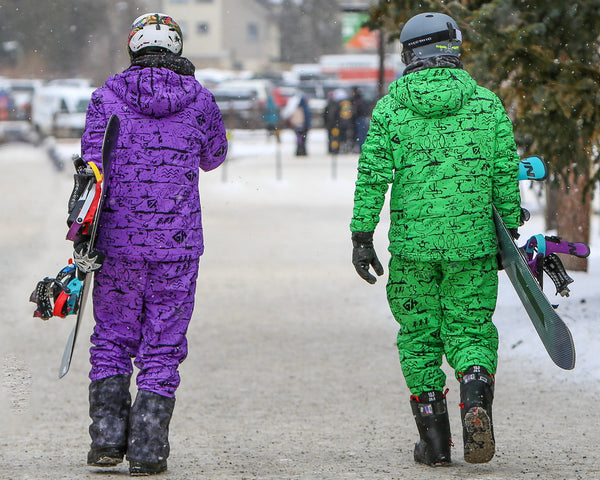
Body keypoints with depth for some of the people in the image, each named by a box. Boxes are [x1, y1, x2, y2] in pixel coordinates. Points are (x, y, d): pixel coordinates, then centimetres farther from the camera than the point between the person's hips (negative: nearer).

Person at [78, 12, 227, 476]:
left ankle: (107, 439, 7)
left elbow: (93, 167, -7)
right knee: (162, 347, 6)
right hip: (178, 244, 0)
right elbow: (213, 157, 19)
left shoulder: (108, 96, -1)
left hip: (118, 242, 0)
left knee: (112, 339, 14)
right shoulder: (200, 100, 1)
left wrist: (83, 237, -6)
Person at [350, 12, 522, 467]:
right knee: (469, 328, 9)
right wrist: (509, 234, 12)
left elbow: (372, 175, -4)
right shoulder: (487, 103, 2)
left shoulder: (389, 107, 0)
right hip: (473, 241, 0)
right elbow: (506, 176, 3)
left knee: (419, 335, 10)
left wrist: (361, 235, -1)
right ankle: (476, 396, -21)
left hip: (411, 241, 0)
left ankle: (434, 440, 10)